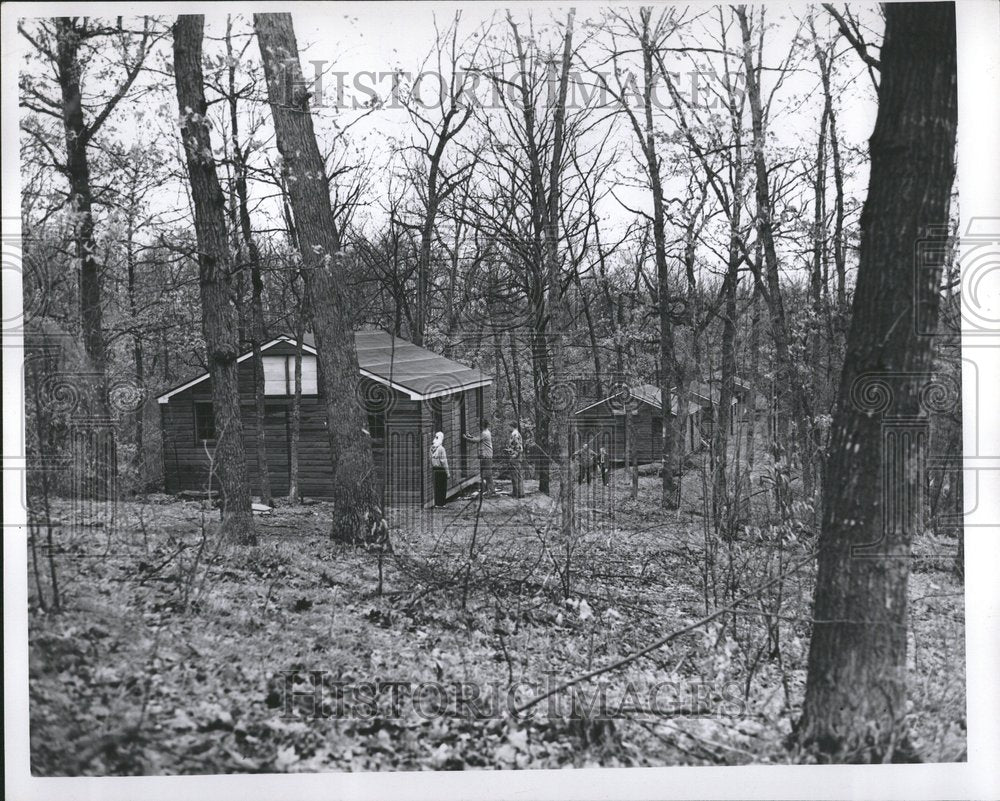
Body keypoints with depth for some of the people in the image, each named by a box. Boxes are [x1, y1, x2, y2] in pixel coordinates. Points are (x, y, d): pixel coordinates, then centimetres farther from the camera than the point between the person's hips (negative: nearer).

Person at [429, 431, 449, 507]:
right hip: (441, 470, -7)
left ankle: (436, 503, 15)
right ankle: (441, 503, -1)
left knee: (436, 487, 11)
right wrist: (447, 472, -11)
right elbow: (444, 461, -16)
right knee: (443, 487, -1)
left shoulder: (432, 448, 7)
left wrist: (432, 471, 20)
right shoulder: (441, 448, -16)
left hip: (435, 470, 7)